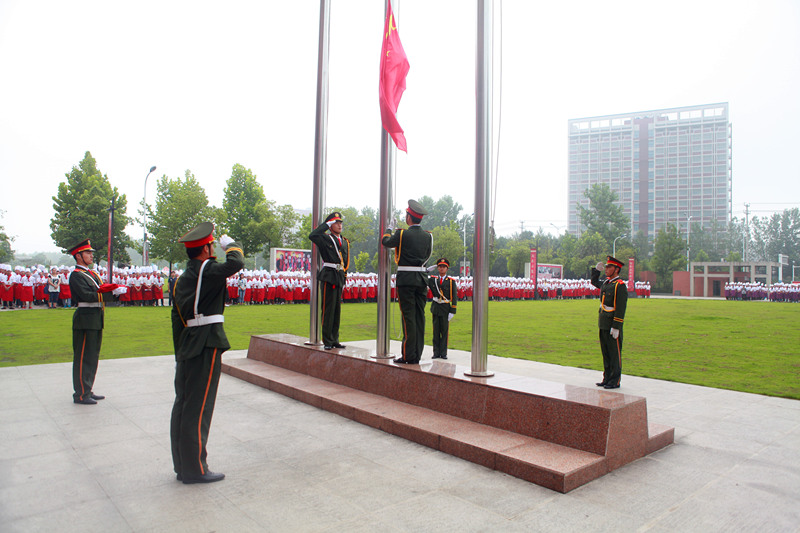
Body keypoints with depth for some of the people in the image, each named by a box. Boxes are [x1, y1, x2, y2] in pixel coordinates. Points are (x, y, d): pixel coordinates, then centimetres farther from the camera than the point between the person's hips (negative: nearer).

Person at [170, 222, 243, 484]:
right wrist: (230, 244, -3)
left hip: (187, 349, 9)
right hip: (206, 347, -9)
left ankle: (182, 466, 26)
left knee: (183, 406, 14)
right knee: (198, 409, -1)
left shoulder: (182, 278, 14)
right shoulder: (206, 271, -12)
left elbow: (177, 319, 16)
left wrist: (179, 355, 20)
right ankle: (194, 469, 9)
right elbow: (236, 263, -25)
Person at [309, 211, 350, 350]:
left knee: (337, 309, 11)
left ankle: (334, 340, 19)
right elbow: (312, 236, -23)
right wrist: (326, 224, -13)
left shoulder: (344, 241, 17)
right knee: (328, 309, -5)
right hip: (328, 277, -7)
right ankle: (327, 341, 3)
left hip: (339, 278, 7)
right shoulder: (325, 238, -2)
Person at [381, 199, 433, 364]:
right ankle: (417, 355, 14)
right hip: (422, 278, 5)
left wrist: (389, 229, 26)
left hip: (406, 278, -5)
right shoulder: (428, 236, 5)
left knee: (408, 316, -3)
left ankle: (409, 356, 1)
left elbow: (386, 242, 7)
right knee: (419, 316, 8)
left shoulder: (402, 234, -10)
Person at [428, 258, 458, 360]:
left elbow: (454, 298, -3)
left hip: (445, 309, -2)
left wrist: (452, 312, -10)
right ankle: (436, 353, 11)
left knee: (445, 331, 2)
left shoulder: (451, 281, -1)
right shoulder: (433, 280, 7)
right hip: (435, 308, 2)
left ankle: (443, 353, 9)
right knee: (436, 331, 5)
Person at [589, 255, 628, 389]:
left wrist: (616, 327, -21)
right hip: (603, 324, 8)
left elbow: (621, 308, -18)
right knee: (605, 352, 14)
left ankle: (615, 381, 7)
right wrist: (597, 269, 17)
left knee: (614, 353, 0)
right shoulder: (606, 282, 11)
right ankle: (607, 378, 23)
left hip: (613, 325, -8)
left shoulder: (620, 285, -14)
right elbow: (594, 282, 34)